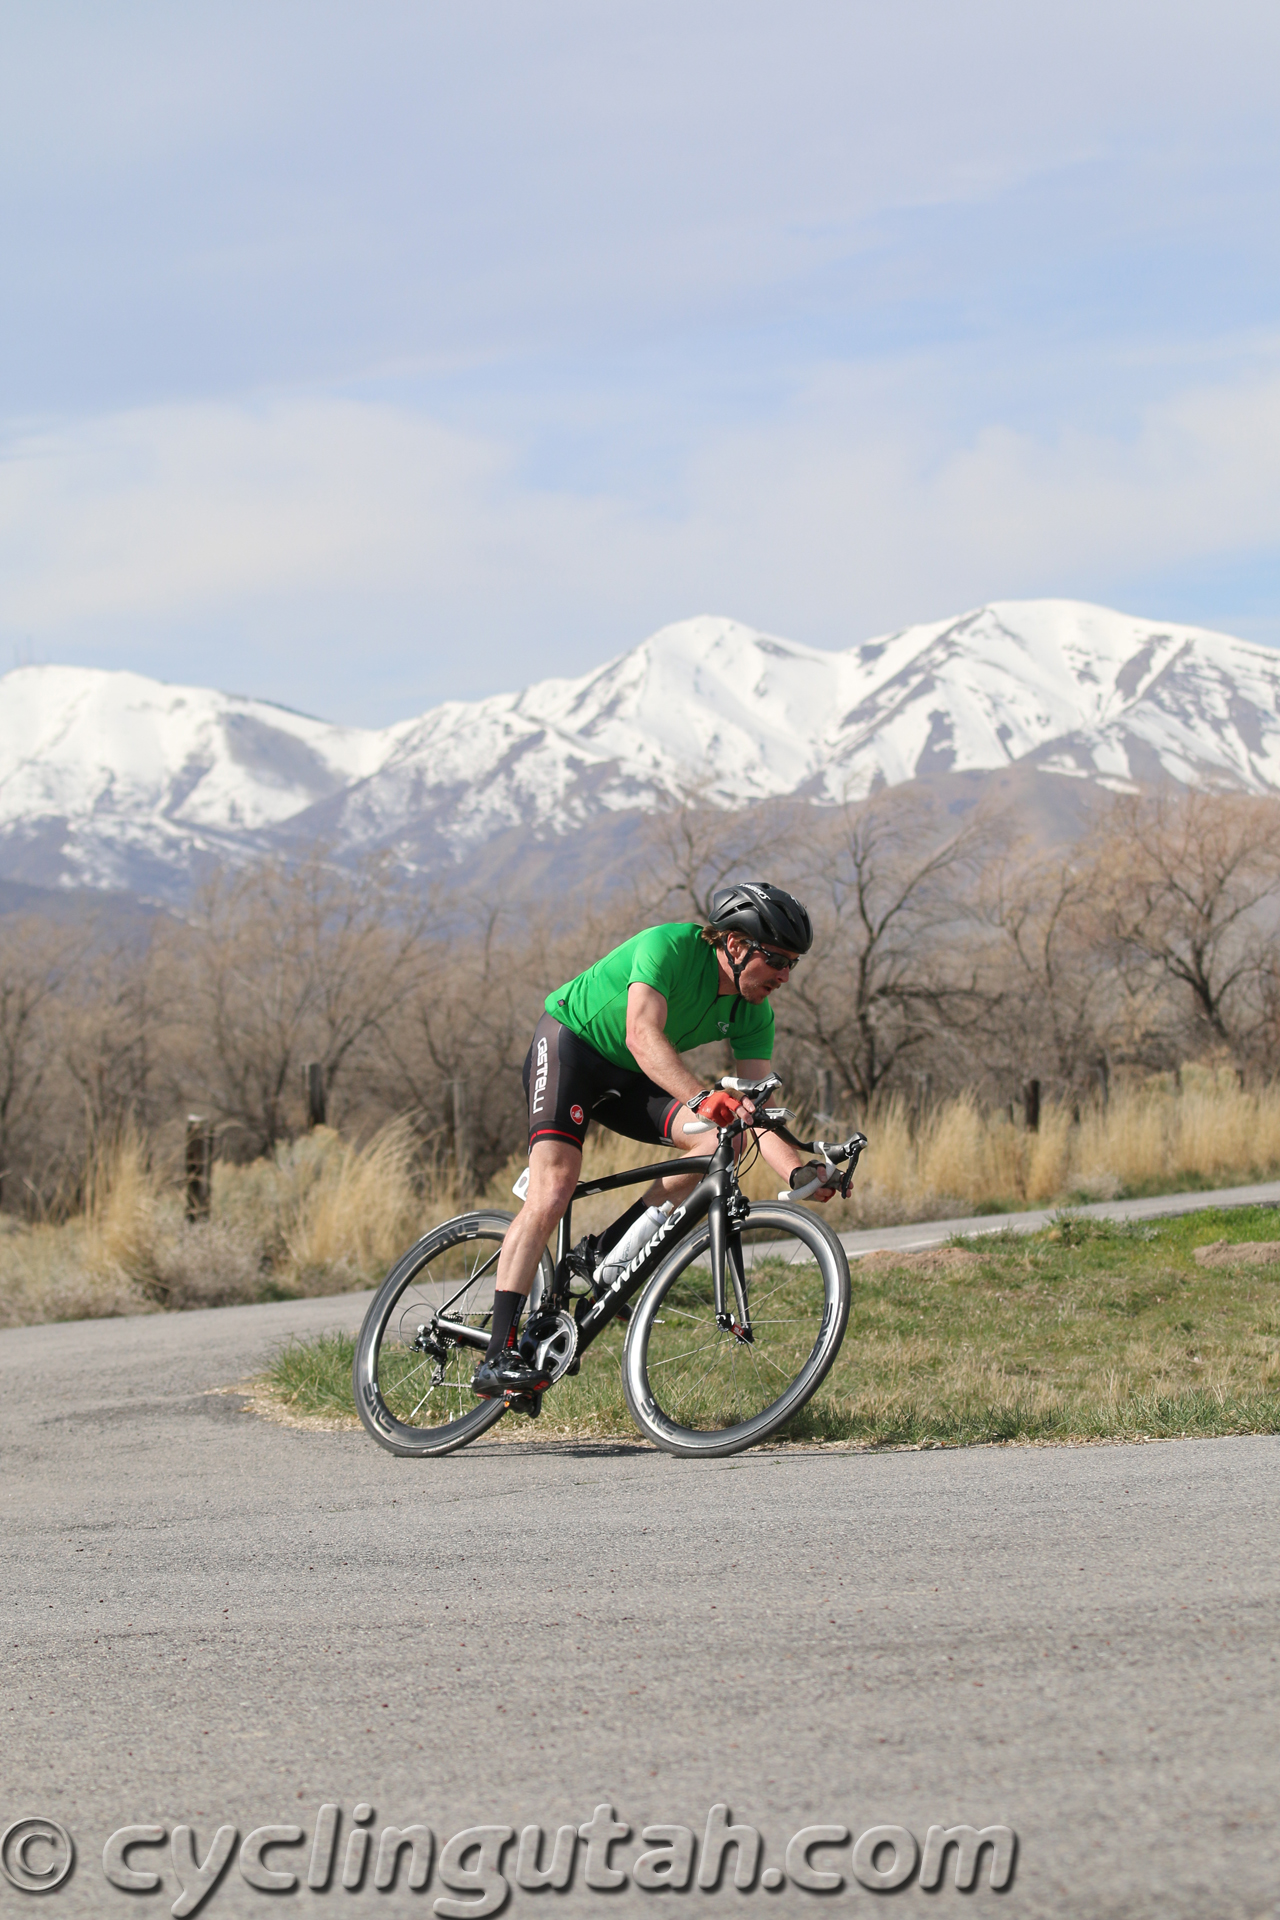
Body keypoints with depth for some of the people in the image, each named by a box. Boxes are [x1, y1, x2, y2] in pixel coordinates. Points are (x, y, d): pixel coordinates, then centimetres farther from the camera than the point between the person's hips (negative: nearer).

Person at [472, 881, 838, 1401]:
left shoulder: (752, 1014, -9)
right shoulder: (670, 946, -28)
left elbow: (756, 1112, -14)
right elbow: (643, 1036, -42)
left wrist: (802, 1172, -32)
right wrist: (702, 1098, -58)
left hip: (627, 1080, 6)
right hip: (569, 1043, -6)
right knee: (552, 1193, -24)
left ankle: (612, 1251, -9)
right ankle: (497, 1357, -26)